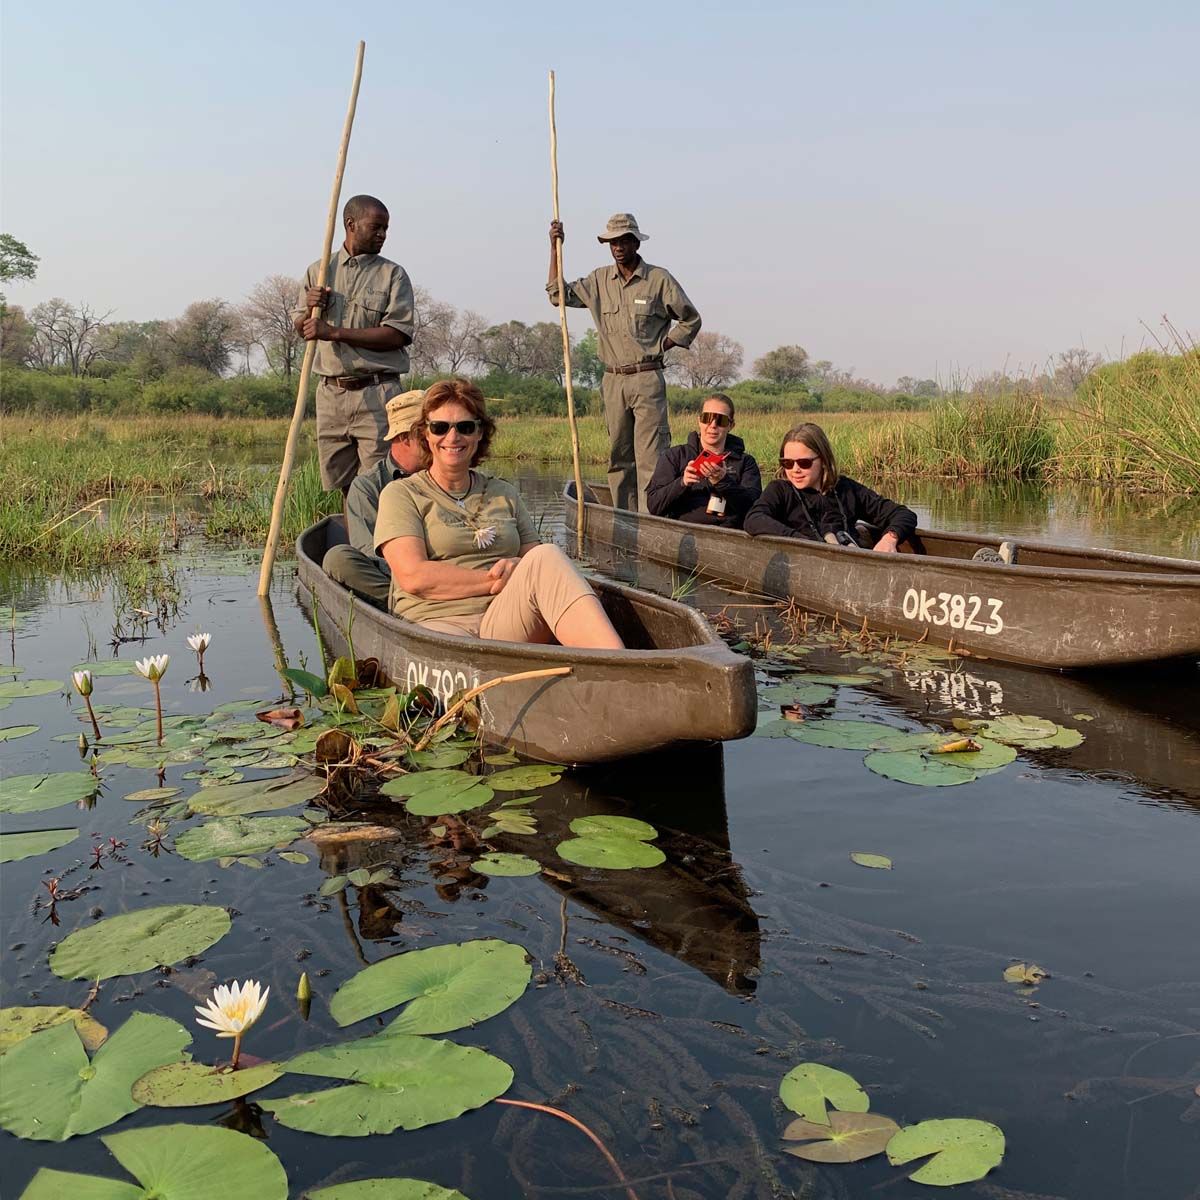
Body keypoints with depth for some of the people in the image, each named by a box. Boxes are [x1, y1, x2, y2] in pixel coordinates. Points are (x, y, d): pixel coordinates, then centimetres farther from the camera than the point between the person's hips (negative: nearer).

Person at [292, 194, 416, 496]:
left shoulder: (393, 275, 1)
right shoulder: (318, 270, 14)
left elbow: (397, 334, -11)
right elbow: (300, 327, 22)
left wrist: (335, 332, -15)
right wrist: (310, 308, -2)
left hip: (377, 394, -4)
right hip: (331, 392, 4)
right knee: (342, 484, 8)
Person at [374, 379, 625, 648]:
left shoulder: (505, 495, 24)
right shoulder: (402, 494, 12)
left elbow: (545, 569, 17)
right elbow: (414, 577, -4)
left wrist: (522, 571, -8)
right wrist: (500, 580, -6)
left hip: (507, 625, 3)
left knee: (546, 556, -30)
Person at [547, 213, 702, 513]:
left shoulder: (659, 279, 1)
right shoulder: (599, 280, 12)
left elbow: (691, 319, 9)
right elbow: (559, 295, 10)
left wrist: (662, 345, -2)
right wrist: (555, 249, 5)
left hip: (647, 379, -4)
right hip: (613, 381, 4)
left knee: (649, 456, -11)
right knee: (618, 456, 7)